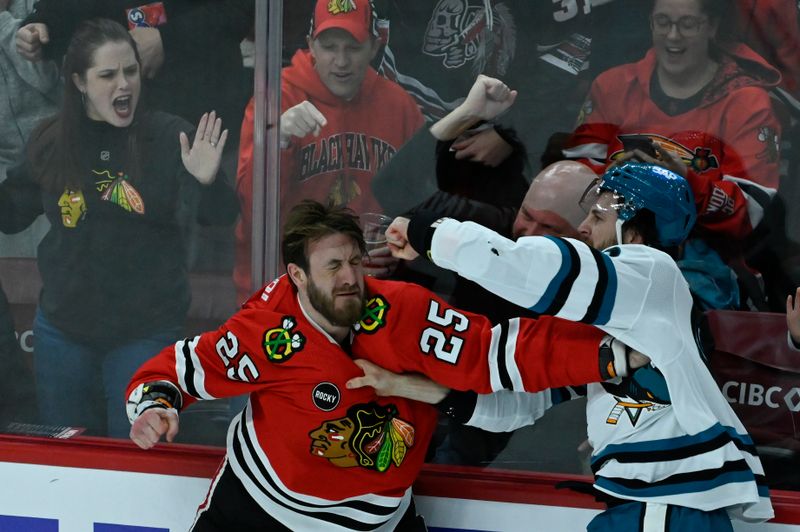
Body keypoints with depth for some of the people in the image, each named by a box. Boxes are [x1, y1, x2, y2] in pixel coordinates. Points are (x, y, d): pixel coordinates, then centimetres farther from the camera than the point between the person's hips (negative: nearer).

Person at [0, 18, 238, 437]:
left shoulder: (168, 137, -10)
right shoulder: (50, 142, -1)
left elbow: (218, 217, -10)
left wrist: (204, 182, -29)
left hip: (146, 332, -3)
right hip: (63, 326, 3)